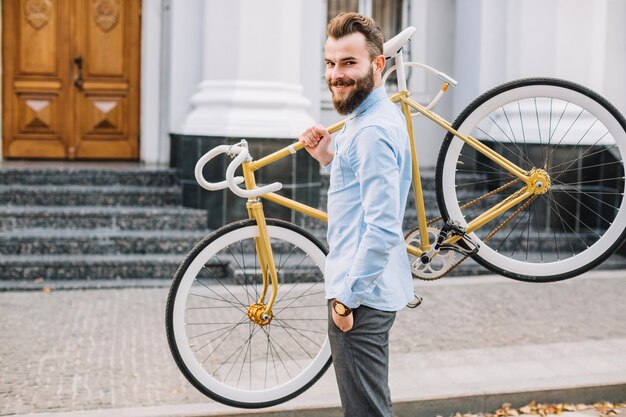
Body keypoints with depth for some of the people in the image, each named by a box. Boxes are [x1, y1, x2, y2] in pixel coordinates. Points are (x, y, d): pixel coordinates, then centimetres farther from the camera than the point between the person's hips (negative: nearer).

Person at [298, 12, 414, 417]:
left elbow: (383, 228, -26)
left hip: (360, 296, -11)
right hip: (372, 290, 11)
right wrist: (328, 157, 6)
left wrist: (347, 296, -20)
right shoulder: (372, 117, 12)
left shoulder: (374, 130, -21)